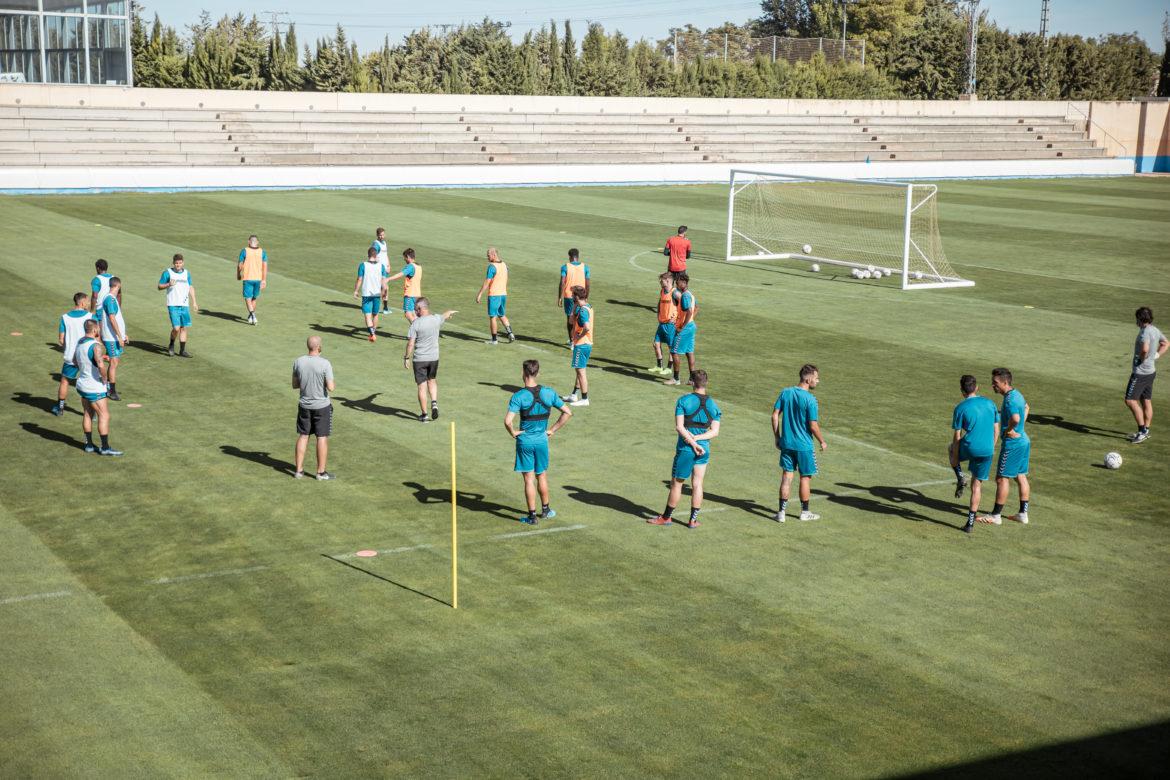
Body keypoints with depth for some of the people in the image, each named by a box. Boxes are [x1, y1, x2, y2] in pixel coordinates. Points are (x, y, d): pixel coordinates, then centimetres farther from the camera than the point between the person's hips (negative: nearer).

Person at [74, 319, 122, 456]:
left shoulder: (80, 342, 5)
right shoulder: (95, 346, -23)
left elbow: (75, 361, 20)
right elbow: (101, 365, -36)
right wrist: (104, 378, -20)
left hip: (82, 384, 9)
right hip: (94, 388, -9)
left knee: (87, 415, 16)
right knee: (104, 416, -1)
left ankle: (89, 445, 22)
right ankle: (105, 447, 1)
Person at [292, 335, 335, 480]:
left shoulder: (298, 362, -6)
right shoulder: (325, 364, -18)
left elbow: (294, 385, 3)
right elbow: (330, 388, -19)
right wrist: (333, 383, 2)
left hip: (304, 405, 4)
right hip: (322, 406, -4)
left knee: (303, 436, 14)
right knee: (322, 438, 6)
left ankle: (298, 470, 18)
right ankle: (321, 472, 12)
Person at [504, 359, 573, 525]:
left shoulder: (518, 396, -16)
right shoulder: (549, 393, -4)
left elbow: (507, 421, -26)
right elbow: (567, 413, 1)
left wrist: (513, 433, -7)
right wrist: (553, 430, 6)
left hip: (524, 441, -3)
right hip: (542, 441, 3)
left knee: (529, 479, 5)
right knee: (542, 477, 20)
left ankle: (532, 516, 10)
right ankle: (545, 510, 33)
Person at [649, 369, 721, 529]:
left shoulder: (683, 401, -9)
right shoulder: (713, 405, 2)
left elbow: (679, 426, -15)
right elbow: (715, 431, -3)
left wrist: (693, 443, -15)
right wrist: (696, 438, -11)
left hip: (685, 449, -3)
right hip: (704, 449, 3)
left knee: (676, 483, 8)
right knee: (697, 484, 9)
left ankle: (666, 517, 20)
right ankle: (693, 520, 13)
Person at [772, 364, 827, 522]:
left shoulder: (785, 392, 0)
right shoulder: (810, 399, -17)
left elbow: (775, 415, 2)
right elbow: (813, 426, -16)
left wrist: (777, 437, 12)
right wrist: (822, 442, 0)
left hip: (786, 443, 5)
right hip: (804, 445, -5)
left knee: (786, 476, 9)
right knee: (805, 477, 11)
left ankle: (782, 512, 6)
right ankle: (804, 512, 23)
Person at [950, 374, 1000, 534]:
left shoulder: (960, 408, -6)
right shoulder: (990, 403, 6)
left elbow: (957, 437, -4)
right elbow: (996, 430, 10)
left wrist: (954, 458, 3)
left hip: (969, 448, -3)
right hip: (987, 451, 3)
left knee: (951, 449, 33)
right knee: (977, 485, 13)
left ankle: (960, 478, 13)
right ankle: (970, 522, 11)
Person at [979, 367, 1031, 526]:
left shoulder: (1009, 400, -23)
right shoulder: (1017, 394, 10)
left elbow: (1015, 418, -42)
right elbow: (1026, 407, 32)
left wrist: (1009, 430, -23)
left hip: (1012, 443, -10)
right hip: (1023, 440, 10)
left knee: (1002, 479, -2)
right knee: (1021, 477, 14)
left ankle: (995, 516, 3)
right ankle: (1023, 514, 19)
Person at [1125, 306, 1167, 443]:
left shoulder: (1145, 331, -20)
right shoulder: (1155, 330, 8)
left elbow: (1145, 349, -37)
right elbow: (1166, 343, 26)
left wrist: (1142, 359, -18)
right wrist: (1156, 355, 15)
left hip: (1140, 372, -10)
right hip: (1150, 371, 10)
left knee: (1130, 400, -7)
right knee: (1146, 401, 14)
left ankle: (1142, 431, -8)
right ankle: (1145, 431, 20)